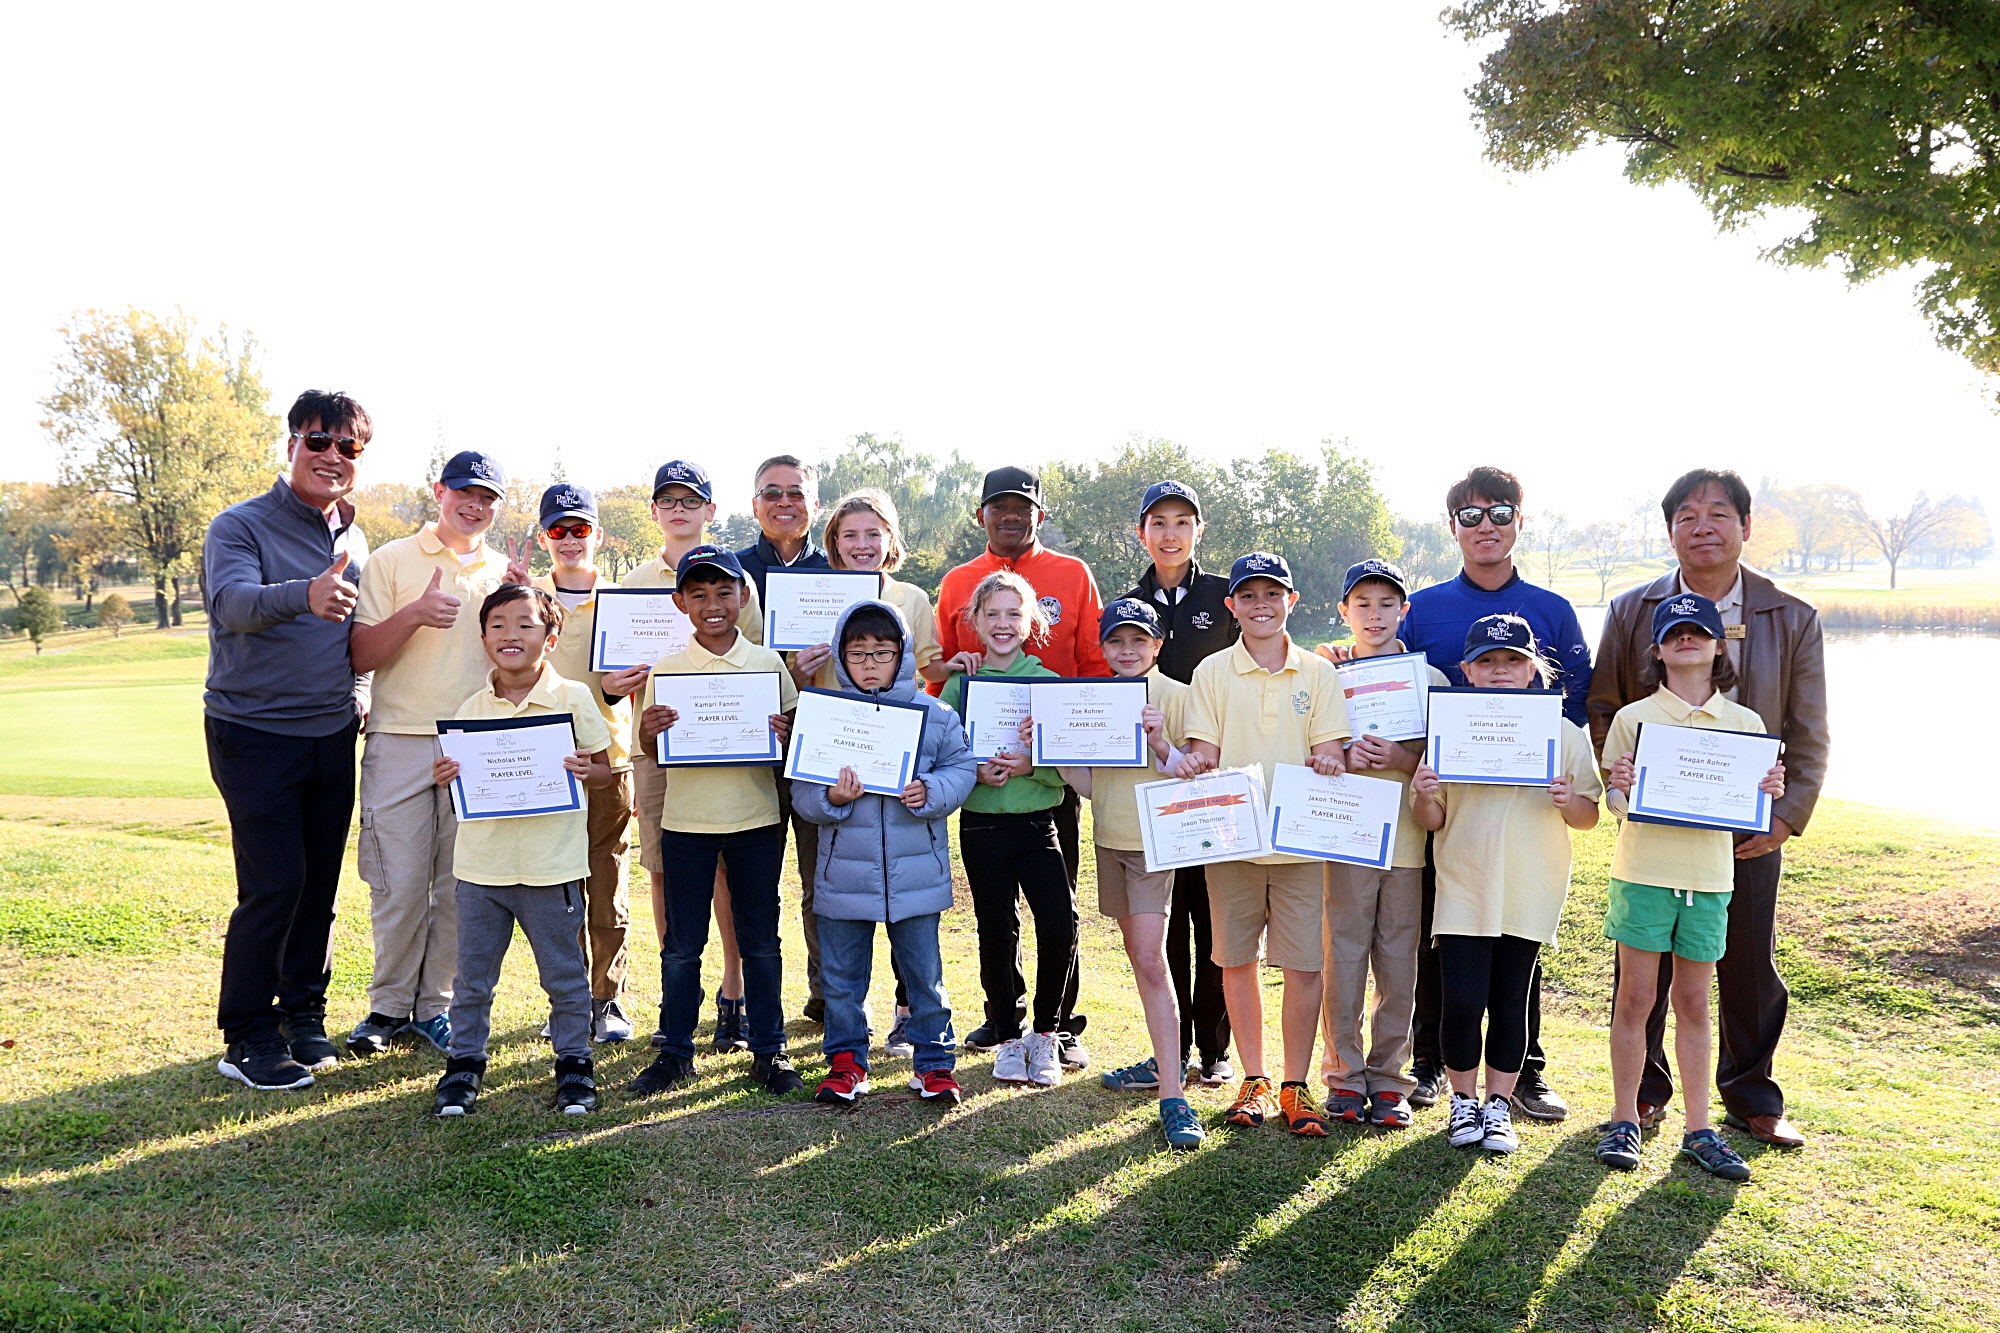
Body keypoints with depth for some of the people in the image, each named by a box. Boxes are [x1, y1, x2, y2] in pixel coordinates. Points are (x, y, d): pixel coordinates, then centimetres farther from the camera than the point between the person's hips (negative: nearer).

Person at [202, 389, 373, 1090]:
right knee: (273, 884, -7)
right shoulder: (240, 526, -8)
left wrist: (356, 693, 9)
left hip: (332, 735, 6)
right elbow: (235, 601, -29)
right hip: (255, 734, -6)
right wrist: (305, 595, -49)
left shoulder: (353, 539, 11)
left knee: (320, 882, 10)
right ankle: (247, 1038, 5)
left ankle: (303, 1013, 24)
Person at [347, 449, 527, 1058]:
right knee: (399, 883, -2)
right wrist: (415, 614, -17)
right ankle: (389, 1006, 14)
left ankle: (436, 1005, 17)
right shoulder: (392, 561, 4)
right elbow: (362, 655, -1)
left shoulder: (506, 573, 14)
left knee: (460, 884, 5)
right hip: (400, 741, -2)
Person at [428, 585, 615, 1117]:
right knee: (472, 973, 11)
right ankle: (464, 1064, 27)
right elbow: (462, 779, 13)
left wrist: (585, 770, -21)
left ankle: (574, 1065, 23)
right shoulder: (471, 709, 6)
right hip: (481, 862, 3)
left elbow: (603, 771, 0)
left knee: (564, 973, 8)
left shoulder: (573, 698, -3)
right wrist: (445, 778, -8)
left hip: (552, 864, -3)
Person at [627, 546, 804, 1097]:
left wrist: (783, 734, -16)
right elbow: (652, 749, 4)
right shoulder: (665, 669, 2)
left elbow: (792, 733, 7)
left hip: (756, 818, 0)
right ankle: (675, 1052, 22)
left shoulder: (768, 663, 2)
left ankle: (769, 1051, 19)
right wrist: (647, 732, -18)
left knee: (760, 940, 8)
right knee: (681, 944, 8)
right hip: (686, 820, 0)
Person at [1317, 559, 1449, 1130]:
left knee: (1398, 960, 4)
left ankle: (1387, 1077, 15)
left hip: (1407, 837, 1)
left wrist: (1400, 757, -15)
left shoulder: (1430, 679, 7)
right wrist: (1344, 755, -14)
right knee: (1343, 957, 0)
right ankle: (1344, 1075, 12)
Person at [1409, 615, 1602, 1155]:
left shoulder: (1564, 735, 2)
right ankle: (1463, 1101, 17)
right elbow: (1432, 820, 3)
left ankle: (1498, 1106, 24)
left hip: (1530, 894, 1)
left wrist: (1569, 801, -16)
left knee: (1509, 1004, 8)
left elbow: (1589, 817, 5)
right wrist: (1424, 795, -18)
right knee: (1461, 1003, -5)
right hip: (1463, 888, 0)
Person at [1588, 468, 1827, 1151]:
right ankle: (1644, 1090, 25)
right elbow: (1602, 710, 4)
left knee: (1750, 967, 10)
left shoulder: (1792, 619, 2)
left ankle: (1751, 1098, 28)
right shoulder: (1632, 611, 1)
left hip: (1750, 829, 0)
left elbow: (1808, 736, 2)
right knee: (1645, 965, 8)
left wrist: (1787, 815, -8)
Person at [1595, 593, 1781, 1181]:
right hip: (1644, 873, -2)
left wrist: (1769, 794, -11)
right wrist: (1620, 789, -21)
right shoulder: (1633, 718, -2)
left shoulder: (1745, 723, 5)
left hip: (1709, 878, 2)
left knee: (1694, 1004, 10)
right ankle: (1624, 1121, 15)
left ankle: (1698, 1129, 20)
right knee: (1635, 1000, 4)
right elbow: (1613, 800, 1)